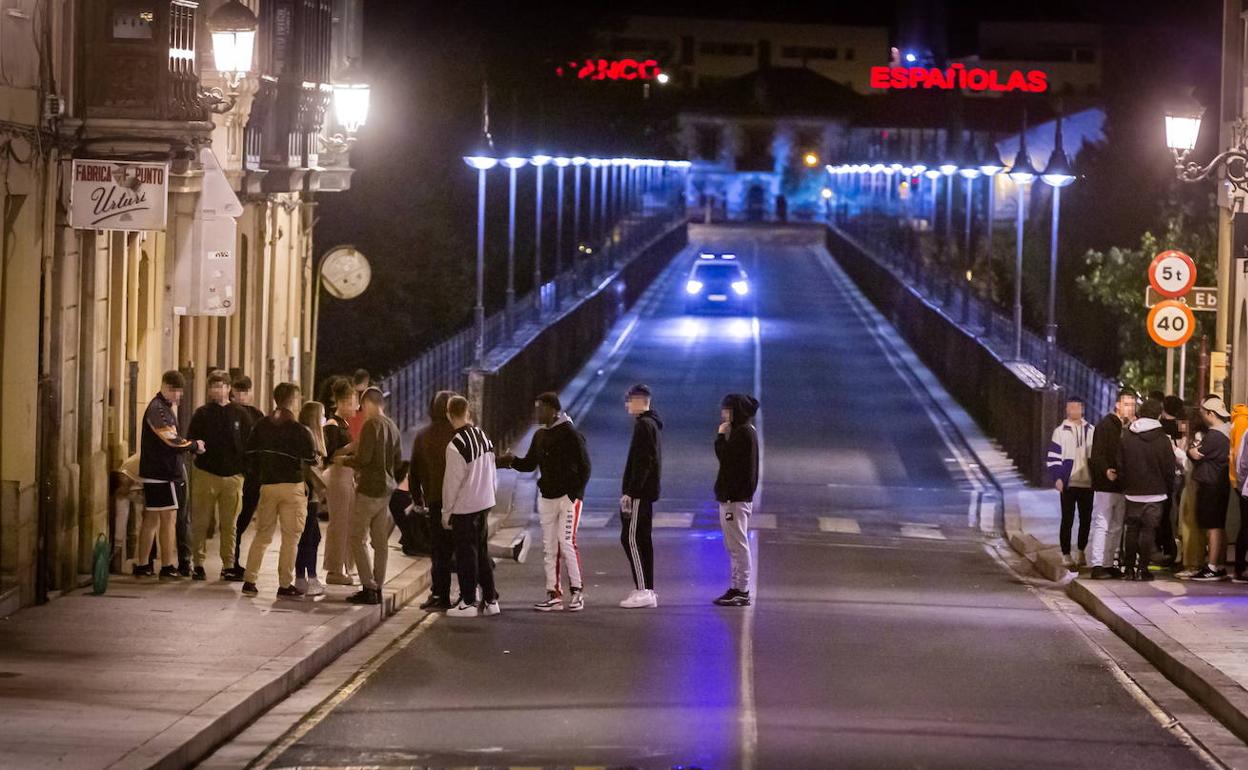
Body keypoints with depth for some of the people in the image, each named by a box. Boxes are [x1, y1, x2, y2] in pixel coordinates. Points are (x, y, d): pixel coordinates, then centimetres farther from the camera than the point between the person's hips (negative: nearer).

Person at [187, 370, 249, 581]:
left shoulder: (241, 415, 6)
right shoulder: (202, 413, 7)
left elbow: (249, 444, 8)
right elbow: (190, 440, 6)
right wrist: (196, 445, -17)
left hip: (232, 475, 0)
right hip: (205, 474, 0)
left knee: (229, 524, 3)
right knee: (200, 522, 1)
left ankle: (228, 565, 9)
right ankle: (198, 563, 7)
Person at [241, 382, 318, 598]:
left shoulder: (261, 426, 3)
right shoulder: (299, 431, -12)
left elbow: (250, 452, 7)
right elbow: (311, 459, -10)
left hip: (267, 485, 4)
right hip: (293, 486, -4)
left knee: (262, 534, 13)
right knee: (290, 537, 2)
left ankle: (249, 580, 9)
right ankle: (285, 585, 1)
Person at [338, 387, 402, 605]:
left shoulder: (371, 425, -14)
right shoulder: (392, 427, 10)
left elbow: (363, 458, -19)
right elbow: (398, 460, 17)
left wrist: (344, 460, -2)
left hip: (369, 489, -8)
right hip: (386, 489, 8)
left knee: (358, 538, -3)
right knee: (381, 540, 10)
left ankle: (369, 588, -8)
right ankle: (377, 587, 11)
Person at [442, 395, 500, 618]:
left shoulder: (456, 445, -20)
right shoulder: (483, 436, 2)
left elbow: (452, 482, -14)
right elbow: (492, 473, 10)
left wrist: (447, 512, -5)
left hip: (464, 507, -7)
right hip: (484, 503, 7)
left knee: (466, 555, 2)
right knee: (482, 551, 15)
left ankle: (468, 602, 6)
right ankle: (490, 600, 18)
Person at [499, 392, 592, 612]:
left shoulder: (571, 435, -11)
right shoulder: (540, 435, 11)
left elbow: (584, 467, -10)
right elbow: (530, 464, 16)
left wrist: (575, 493, -15)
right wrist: (512, 461, -3)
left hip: (568, 497, -7)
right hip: (546, 497, 7)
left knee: (566, 542, -10)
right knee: (549, 546, 6)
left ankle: (577, 591, -1)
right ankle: (554, 594, 10)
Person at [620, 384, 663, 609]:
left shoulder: (643, 425, -14)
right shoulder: (651, 424, 17)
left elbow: (641, 462, -21)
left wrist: (630, 492, -21)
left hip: (639, 492, -10)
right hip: (646, 493, 10)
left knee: (631, 539, -9)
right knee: (642, 539, 11)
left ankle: (643, 590, -12)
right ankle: (648, 590, 13)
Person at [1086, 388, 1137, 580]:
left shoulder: (1128, 428, 13)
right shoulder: (1105, 426, -9)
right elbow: (1097, 455, -17)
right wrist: (1106, 471, -31)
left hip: (1121, 485, 8)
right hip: (1105, 485, -8)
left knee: (1116, 527, 11)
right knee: (1101, 525, -8)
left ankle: (1108, 564, 18)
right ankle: (1096, 566, -8)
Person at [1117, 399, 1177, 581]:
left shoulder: (1127, 438, -1)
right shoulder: (1162, 440, -7)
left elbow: (1120, 465, 4)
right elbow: (1169, 469, -2)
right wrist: (1169, 490, 11)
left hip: (1132, 493, 2)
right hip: (1155, 494, -2)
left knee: (1131, 530, 10)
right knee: (1148, 530, 1)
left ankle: (1128, 567, 11)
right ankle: (1142, 569, -3)